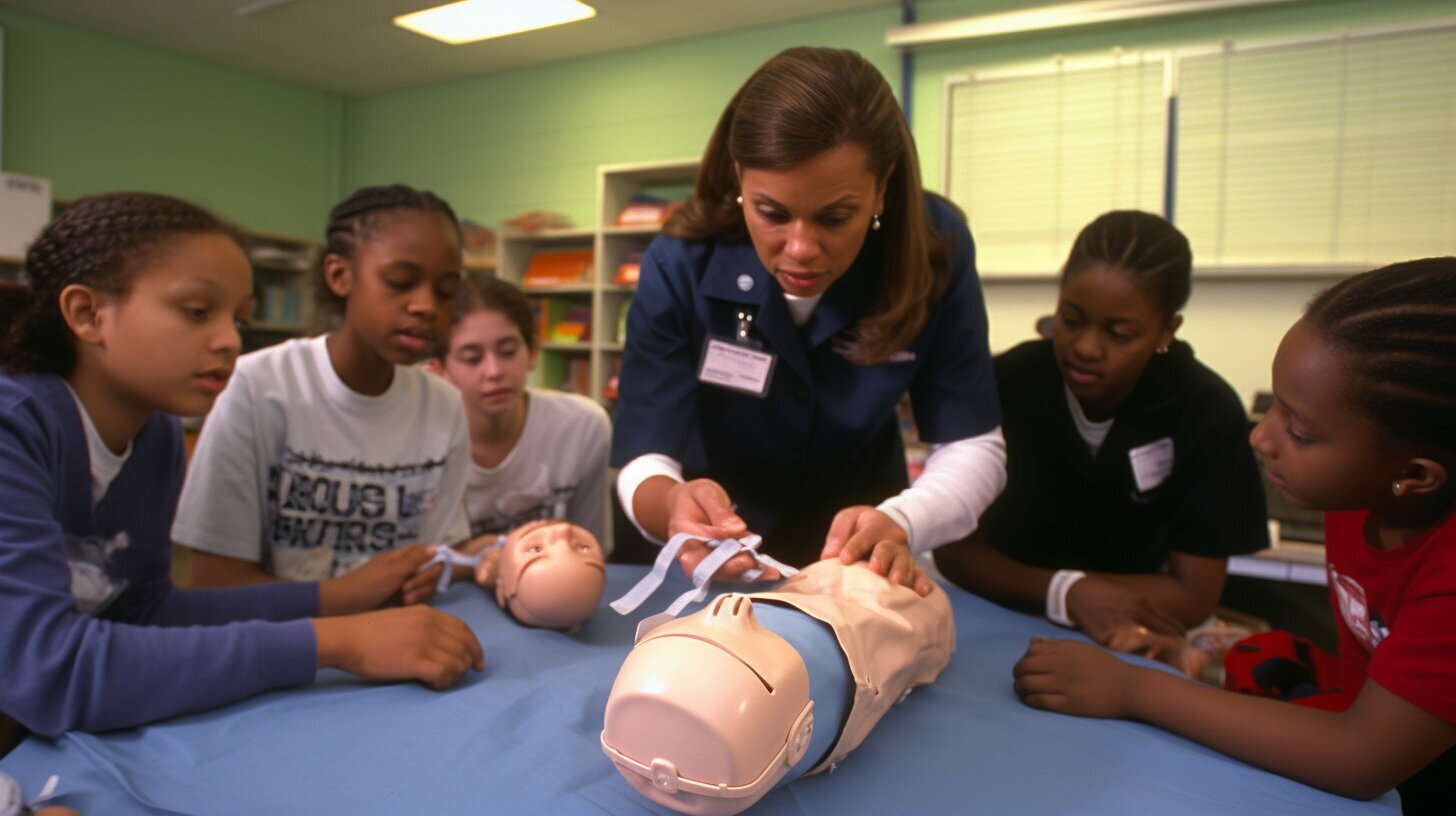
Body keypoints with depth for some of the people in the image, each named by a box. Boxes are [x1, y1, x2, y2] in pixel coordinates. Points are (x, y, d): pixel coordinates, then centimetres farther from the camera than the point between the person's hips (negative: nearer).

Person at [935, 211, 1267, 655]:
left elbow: (1194, 596, -11)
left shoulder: (1210, 414, -15)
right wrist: (1068, 593, -25)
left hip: (1128, 640, 1)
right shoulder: (1007, 384, -16)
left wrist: (1068, 588, -19)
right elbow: (954, 549, -11)